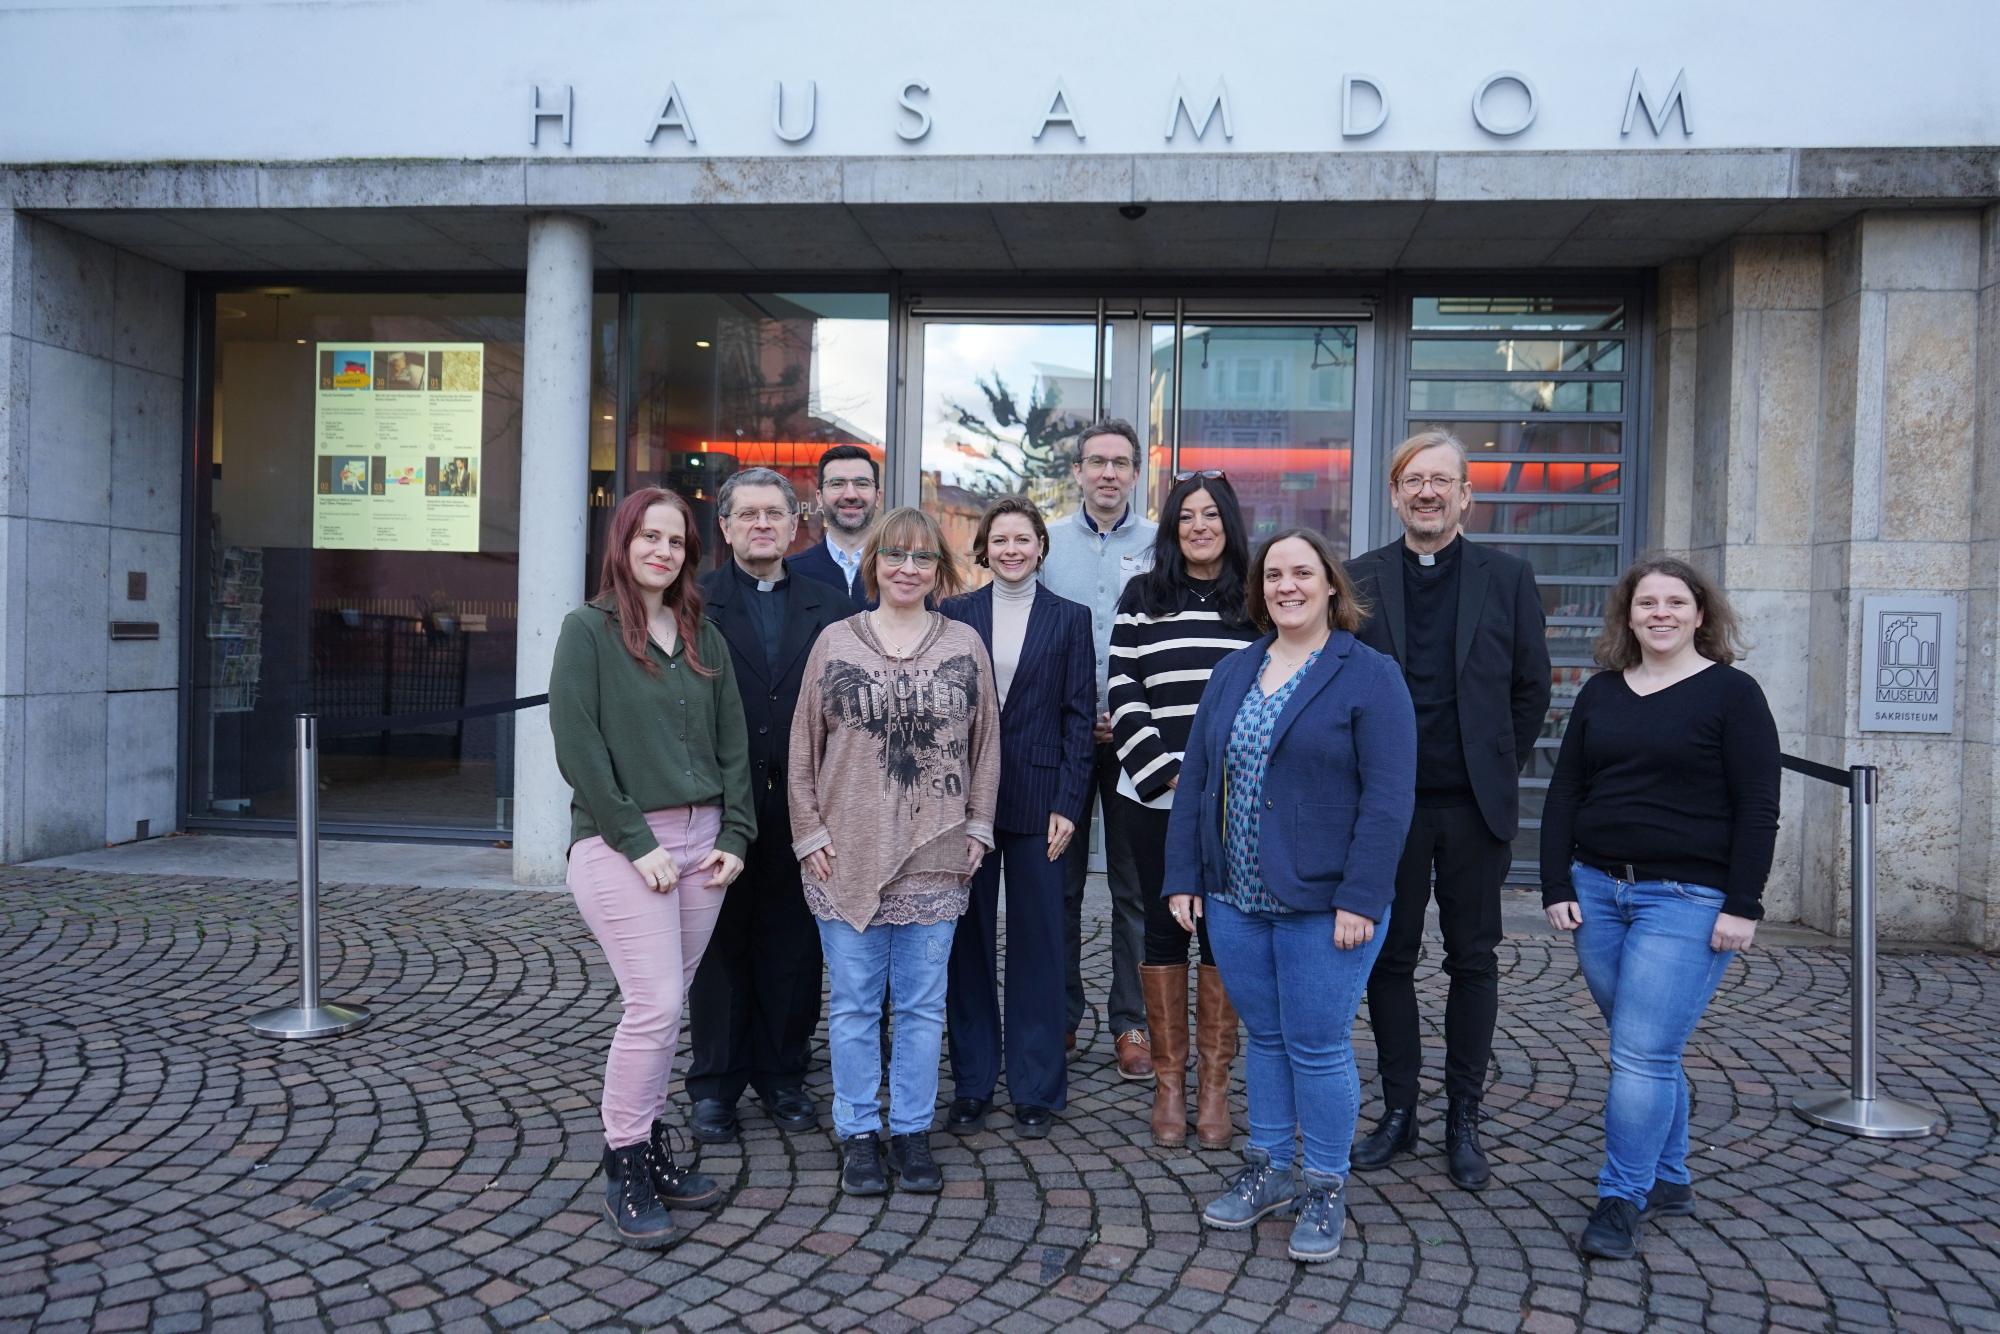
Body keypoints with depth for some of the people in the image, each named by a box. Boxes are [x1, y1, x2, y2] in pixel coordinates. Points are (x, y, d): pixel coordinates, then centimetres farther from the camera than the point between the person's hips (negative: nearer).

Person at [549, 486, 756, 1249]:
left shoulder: (704, 637, 13)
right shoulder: (588, 629, -3)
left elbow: (733, 742, 12)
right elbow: (578, 747, -10)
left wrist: (736, 835, 2)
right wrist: (636, 841, -14)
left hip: (701, 841, 5)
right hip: (621, 843, -5)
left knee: (666, 1005, 10)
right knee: (654, 1005, -9)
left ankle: (652, 1147, 23)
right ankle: (624, 1170, 6)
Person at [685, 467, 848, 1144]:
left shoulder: (828, 607, 7)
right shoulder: (694, 603, -1)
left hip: (801, 808, 2)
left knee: (794, 950, 11)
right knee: (720, 949, 10)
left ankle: (782, 1077, 27)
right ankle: (713, 1087, 23)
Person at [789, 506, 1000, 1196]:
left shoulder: (965, 646, 5)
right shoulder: (835, 643, 2)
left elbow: (986, 744, 9)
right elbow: (803, 748, 5)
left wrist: (977, 827, 3)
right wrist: (811, 833, -1)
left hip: (933, 857, 1)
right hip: (847, 855, 0)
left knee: (923, 1003, 9)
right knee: (853, 1002, 8)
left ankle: (913, 1129, 23)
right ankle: (859, 1132, 22)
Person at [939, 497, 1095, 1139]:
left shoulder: (1070, 619, 5)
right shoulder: (955, 614, 6)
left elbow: (1079, 716, 2)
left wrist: (1067, 803, -6)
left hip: (1037, 799, -1)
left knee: (1037, 943, 5)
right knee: (968, 943, 8)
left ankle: (1037, 1089, 17)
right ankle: (971, 1086, 20)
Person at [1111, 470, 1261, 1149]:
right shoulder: (1142, 596, 5)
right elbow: (1123, 694, 0)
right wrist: (1170, 772, -9)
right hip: (1156, 797, 0)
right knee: (1164, 931, 6)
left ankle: (1214, 1086, 16)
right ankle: (1169, 1083, 17)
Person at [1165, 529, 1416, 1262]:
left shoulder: (1370, 676, -7)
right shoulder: (1233, 672, 10)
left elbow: (1388, 797, -13)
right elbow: (1195, 778, 10)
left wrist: (1361, 898, -18)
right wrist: (1183, 877, 5)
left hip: (1323, 905, -5)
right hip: (1235, 899, 5)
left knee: (1317, 1046, 4)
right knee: (1264, 1036, 16)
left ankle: (1324, 1190, 21)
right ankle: (1266, 1170, 31)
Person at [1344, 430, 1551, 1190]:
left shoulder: (1507, 578, 3)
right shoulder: (1359, 580, 3)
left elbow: (1532, 687, 8)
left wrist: (1501, 771, 5)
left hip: (1475, 805, 0)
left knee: (1473, 962, 8)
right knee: (1389, 958, 8)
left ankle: (1463, 1121, 21)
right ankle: (1398, 1112, 22)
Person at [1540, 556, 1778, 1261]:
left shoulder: (1732, 693, -3)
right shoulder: (1601, 692, 11)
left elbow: (1757, 807, -6)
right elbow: (1564, 793, 10)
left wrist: (1742, 906, -12)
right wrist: (1557, 885, 3)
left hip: (1688, 901, -5)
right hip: (1598, 890, 5)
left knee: (1643, 1054, -7)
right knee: (1647, 1050, 13)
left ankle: (1622, 1199, 4)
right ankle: (1669, 1181, 27)